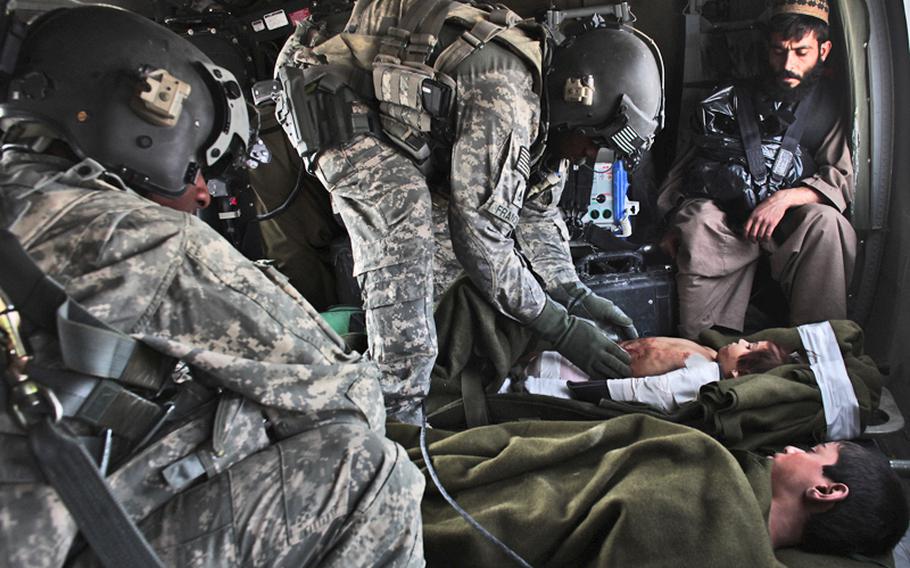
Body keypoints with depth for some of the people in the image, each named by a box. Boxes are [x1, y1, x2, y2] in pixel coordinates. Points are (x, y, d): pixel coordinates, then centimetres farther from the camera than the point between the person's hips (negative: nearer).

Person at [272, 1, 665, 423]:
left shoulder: (544, 93, 1)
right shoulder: (504, 95, -30)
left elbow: (535, 212, 5)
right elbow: (480, 233, -29)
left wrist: (577, 296, -4)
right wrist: (561, 329, -22)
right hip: (335, 107, -9)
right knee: (401, 249, -24)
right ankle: (398, 417, -14)